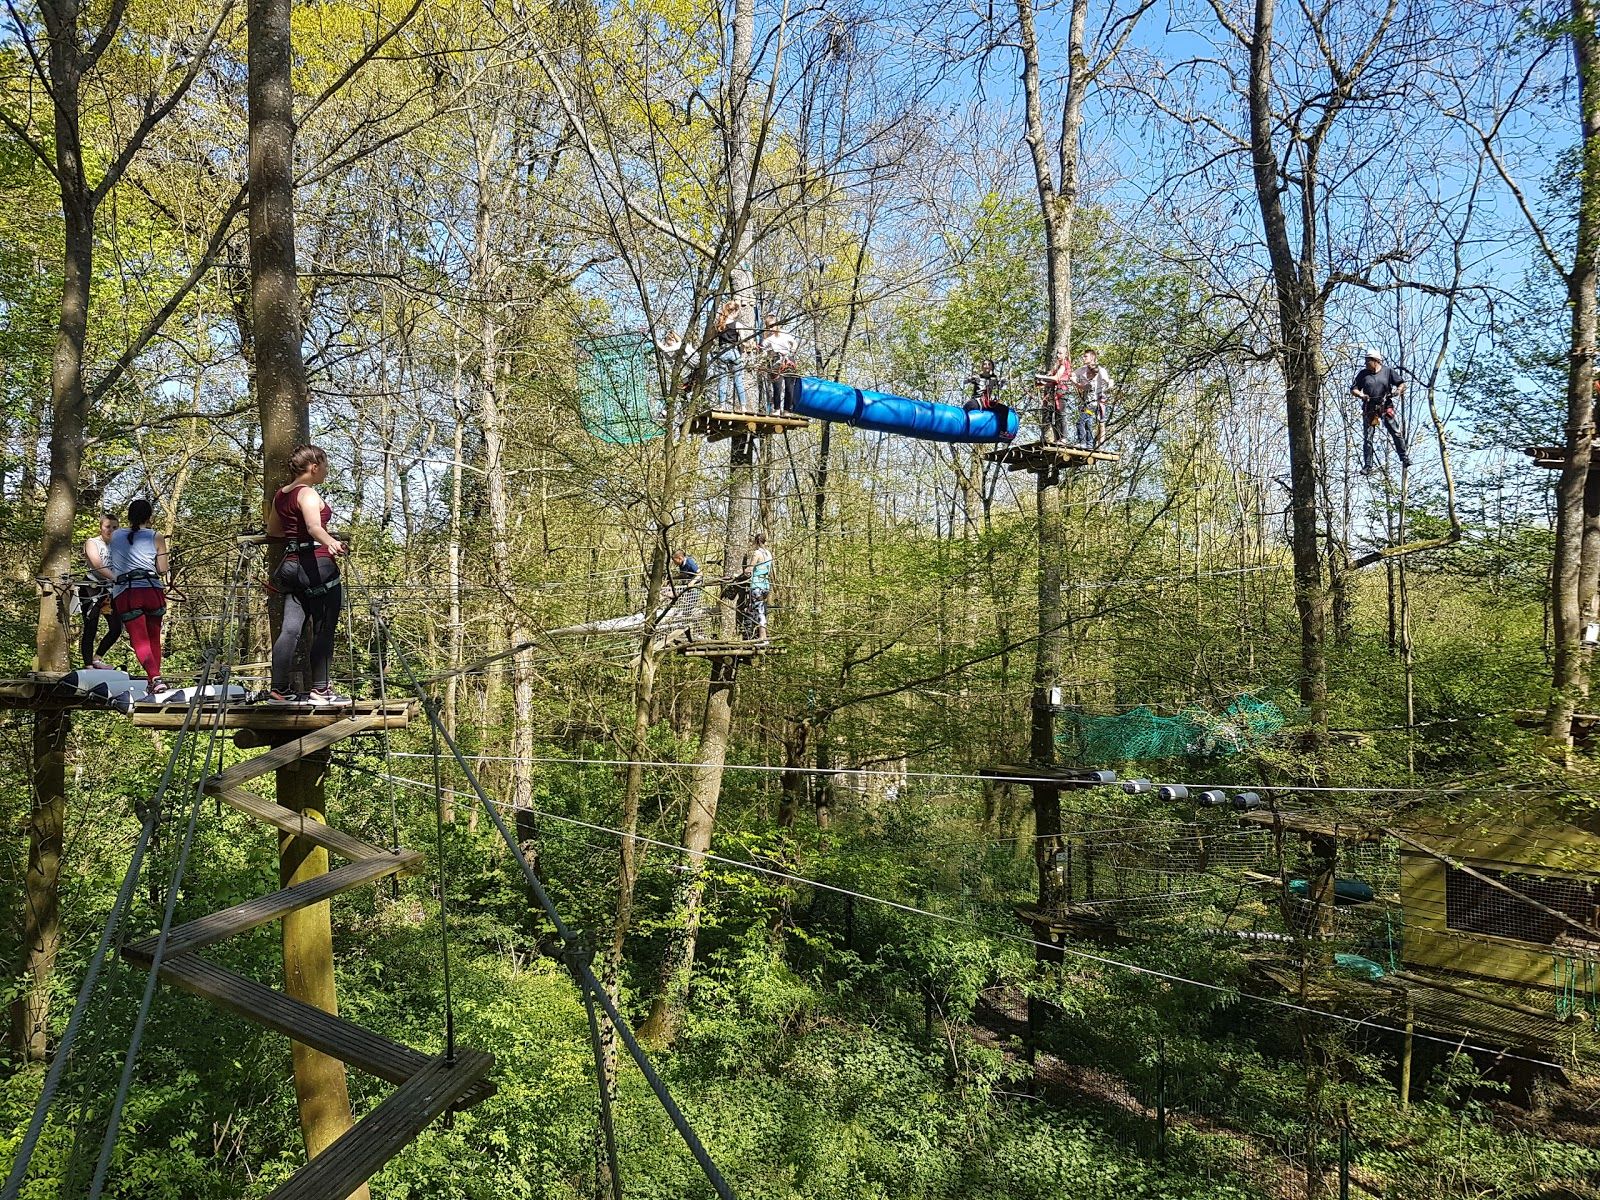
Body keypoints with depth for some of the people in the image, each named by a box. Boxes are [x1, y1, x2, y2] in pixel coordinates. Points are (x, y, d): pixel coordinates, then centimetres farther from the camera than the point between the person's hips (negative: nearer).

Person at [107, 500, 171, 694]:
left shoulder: (114, 537, 12)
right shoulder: (156, 538, 4)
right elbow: (163, 571, 2)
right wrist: (168, 566, 22)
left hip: (124, 594, 0)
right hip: (152, 591, 0)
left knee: (140, 641, -5)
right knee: (154, 639, 15)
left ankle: (155, 678, -25)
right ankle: (153, 680, 18)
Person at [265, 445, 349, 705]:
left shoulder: (280, 494, 16)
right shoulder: (308, 494, -10)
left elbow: (272, 529, 31)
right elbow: (314, 526, -30)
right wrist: (330, 542, -48)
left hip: (291, 564, 8)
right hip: (317, 564, -8)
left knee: (291, 628, 5)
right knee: (323, 630, -1)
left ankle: (279, 689, 3)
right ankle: (320, 690, 1)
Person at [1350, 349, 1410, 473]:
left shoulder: (1388, 371, 6)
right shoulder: (1363, 373, 9)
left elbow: (1402, 384, 9)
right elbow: (1353, 389, 7)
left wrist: (1398, 390, -13)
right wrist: (1361, 395, -13)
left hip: (1385, 407, -1)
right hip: (1369, 409, 1)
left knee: (1396, 433, -9)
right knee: (1367, 438, -1)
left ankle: (1404, 458, 2)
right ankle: (1367, 466, 2)